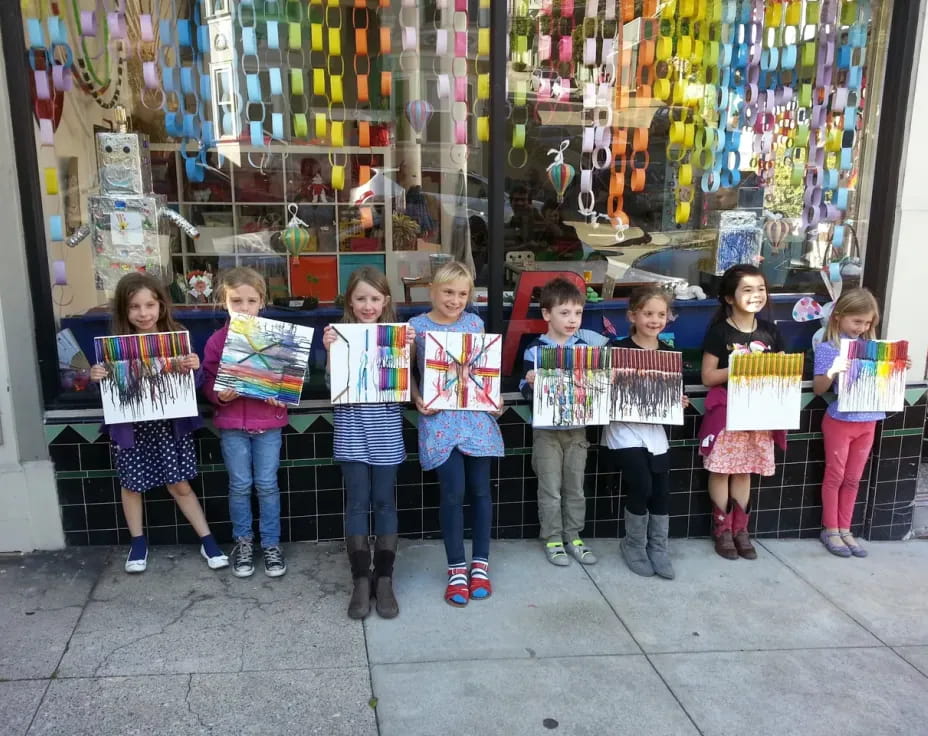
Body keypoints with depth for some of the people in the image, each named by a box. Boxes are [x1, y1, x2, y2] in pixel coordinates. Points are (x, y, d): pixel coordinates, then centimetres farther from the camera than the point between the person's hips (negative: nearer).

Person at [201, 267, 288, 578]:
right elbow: (208, 382, 2)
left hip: (268, 421, 0)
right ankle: (243, 542, 26)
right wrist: (219, 395, -18)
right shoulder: (216, 340, -3)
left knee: (267, 484, 7)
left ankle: (271, 544, 20)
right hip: (232, 423, 0)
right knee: (239, 485, 9)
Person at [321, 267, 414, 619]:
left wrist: (409, 349, -14)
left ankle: (384, 580, 15)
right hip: (352, 432, 0)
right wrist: (329, 350, -17)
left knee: (384, 502, 6)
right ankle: (361, 581, 12)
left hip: (386, 432, 1)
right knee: (357, 503, 3)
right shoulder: (340, 335, -1)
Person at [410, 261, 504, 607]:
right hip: (440, 419, -2)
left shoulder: (475, 323, 6)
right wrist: (417, 400, -11)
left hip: (477, 416, 3)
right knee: (453, 493, -3)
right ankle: (456, 568, 13)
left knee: (480, 490, 7)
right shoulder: (417, 326, -1)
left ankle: (480, 563, 22)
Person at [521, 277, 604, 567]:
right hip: (547, 430, -3)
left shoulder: (587, 343, -1)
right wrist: (531, 383, -31)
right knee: (550, 490, 6)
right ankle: (552, 539, 19)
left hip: (578, 428, 3)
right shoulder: (535, 349, -10)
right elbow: (526, 392, -9)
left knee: (575, 488, 14)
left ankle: (574, 537, 27)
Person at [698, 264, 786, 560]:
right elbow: (708, 377, -11)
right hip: (726, 409, -4)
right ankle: (722, 528, 18)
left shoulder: (770, 331, 5)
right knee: (721, 470, 4)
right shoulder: (719, 331, -9)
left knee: (744, 470, 13)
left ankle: (740, 528, 24)